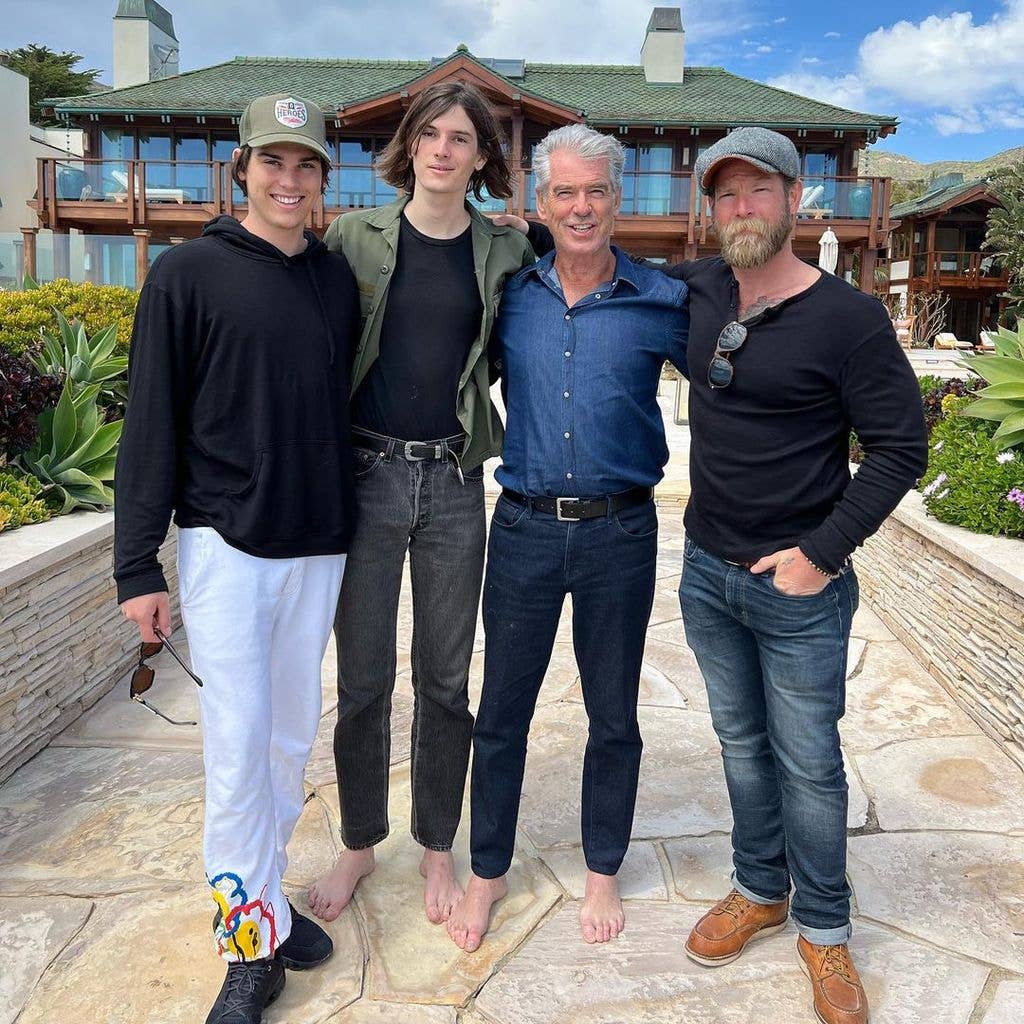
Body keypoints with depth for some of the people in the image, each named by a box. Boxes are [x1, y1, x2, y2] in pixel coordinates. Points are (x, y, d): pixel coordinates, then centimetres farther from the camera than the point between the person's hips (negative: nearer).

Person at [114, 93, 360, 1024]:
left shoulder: (338, 277, 8)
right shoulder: (189, 274, -4)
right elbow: (152, 424, -5)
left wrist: (361, 522, 11)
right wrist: (138, 565, -8)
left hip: (319, 543, 4)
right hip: (225, 539, -4)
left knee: (293, 734, 13)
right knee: (238, 739, -4)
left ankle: (265, 896, 31)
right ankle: (253, 944, 12)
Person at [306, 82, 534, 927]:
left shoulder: (506, 252, 5)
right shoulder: (354, 237, 2)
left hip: (455, 483, 1)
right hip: (367, 476, 0)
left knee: (446, 680, 9)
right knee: (362, 677, 8)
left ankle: (438, 849, 29)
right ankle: (359, 843, 30)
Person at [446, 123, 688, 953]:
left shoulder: (662, 301, -2)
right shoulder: (510, 293, 3)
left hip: (620, 532, -1)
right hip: (525, 527, 1)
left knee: (613, 716, 13)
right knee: (502, 710, 10)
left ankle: (603, 870, 35)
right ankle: (488, 871, 31)